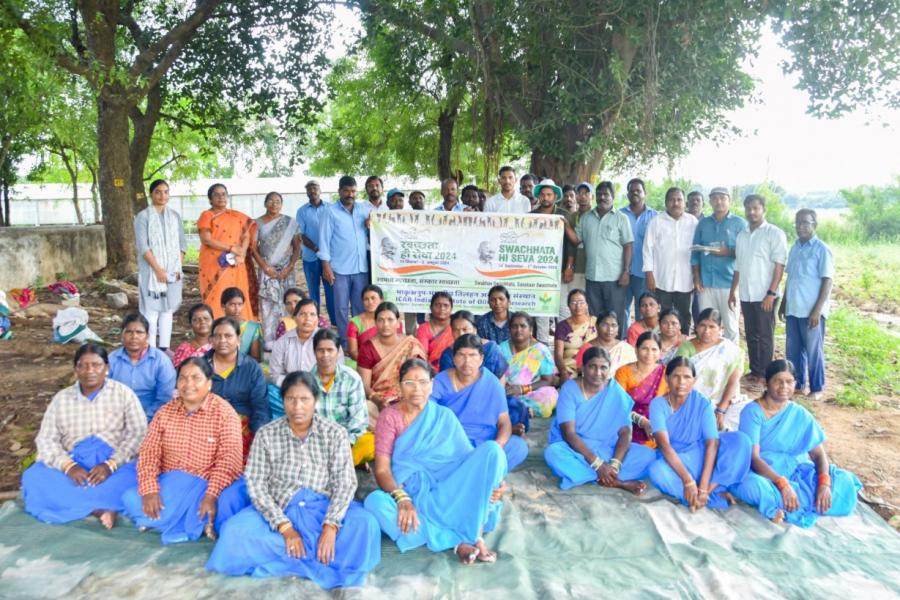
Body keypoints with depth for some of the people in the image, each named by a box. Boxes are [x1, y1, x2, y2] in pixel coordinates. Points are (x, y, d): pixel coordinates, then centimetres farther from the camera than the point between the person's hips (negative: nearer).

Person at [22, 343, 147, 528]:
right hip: (74, 466, 3)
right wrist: (68, 466, -16)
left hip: (115, 465, -3)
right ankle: (100, 507, -25)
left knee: (132, 479, -34)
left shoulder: (123, 393, 3)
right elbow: (46, 439, 3)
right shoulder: (61, 398, 10)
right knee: (34, 478, -25)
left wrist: (110, 465, -20)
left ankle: (79, 505, -21)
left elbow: (138, 433, -5)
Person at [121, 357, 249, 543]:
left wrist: (211, 495, -29)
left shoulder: (225, 413, -9)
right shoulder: (165, 412, 5)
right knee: (131, 499, -20)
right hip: (169, 483, 4)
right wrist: (149, 490, -17)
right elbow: (148, 452, -1)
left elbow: (229, 460, -16)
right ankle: (199, 524, -16)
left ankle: (167, 520, -12)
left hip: (206, 485, -4)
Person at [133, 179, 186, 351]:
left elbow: (182, 244, 10)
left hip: (172, 271, 4)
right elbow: (143, 246, -10)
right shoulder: (143, 217, -3)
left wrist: (178, 268, -2)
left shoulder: (175, 216, 10)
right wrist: (158, 269, -17)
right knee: (151, 310, -6)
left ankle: (164, 348, 12)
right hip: (151, 271, -4)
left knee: (168, 309, 6)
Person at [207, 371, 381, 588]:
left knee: (365, 523, -29)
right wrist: (285, 527, -17)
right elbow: (256, 484, -5)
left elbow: (345, 483, -6)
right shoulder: (266, 435, 1)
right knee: (234, 532, -28)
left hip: (323, 508, -1)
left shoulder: (335, 433, 0)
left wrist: (330, 525, -22)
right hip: (280, 510, 1)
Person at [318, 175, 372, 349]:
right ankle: (344, 343, 10)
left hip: (361, 267, 3)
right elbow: (324, 238, -2)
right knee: (341, 307, 3)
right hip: (340, 268, -3)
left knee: (361, 307, 8)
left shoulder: (366, 208, 10)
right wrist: (326, 265, -8)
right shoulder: (331, 211, 1)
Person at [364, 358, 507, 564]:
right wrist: (402, 499, -28)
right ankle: (458, 541, -30)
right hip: (411, 495, -1)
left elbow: (467, 458, 3)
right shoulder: (390, 416, 1)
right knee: (375, 502, -35)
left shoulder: (445, 417, 7)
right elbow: (382, 469, -9)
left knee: (491, 449, -19)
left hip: (449, 493, 2)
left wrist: (492, 480, -18)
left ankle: (474, 532, -22)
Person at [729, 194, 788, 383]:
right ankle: (754, 370, 20)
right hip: (746, 295, 5)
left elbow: (779, 265, -11)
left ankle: (764, 373, 10)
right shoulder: (741, 235, 13)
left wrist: (771, 293, -17)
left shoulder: (775, 233, -5)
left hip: (764, 295, -5)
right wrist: (733, 291, 14)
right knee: (751, 335, 11)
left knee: (765, 336, 2)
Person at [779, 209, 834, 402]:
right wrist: (783, 304, 16)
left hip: (811, 310, -6)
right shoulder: (795, 247, 10)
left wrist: (817, 310, -16)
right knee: (793, 350, 12)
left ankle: (816, 388, 17)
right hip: (793, 309, 6)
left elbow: (828, 281, -11)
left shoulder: (822, 249, -9)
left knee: (813, 351, 4)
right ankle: (798, 383, 27)